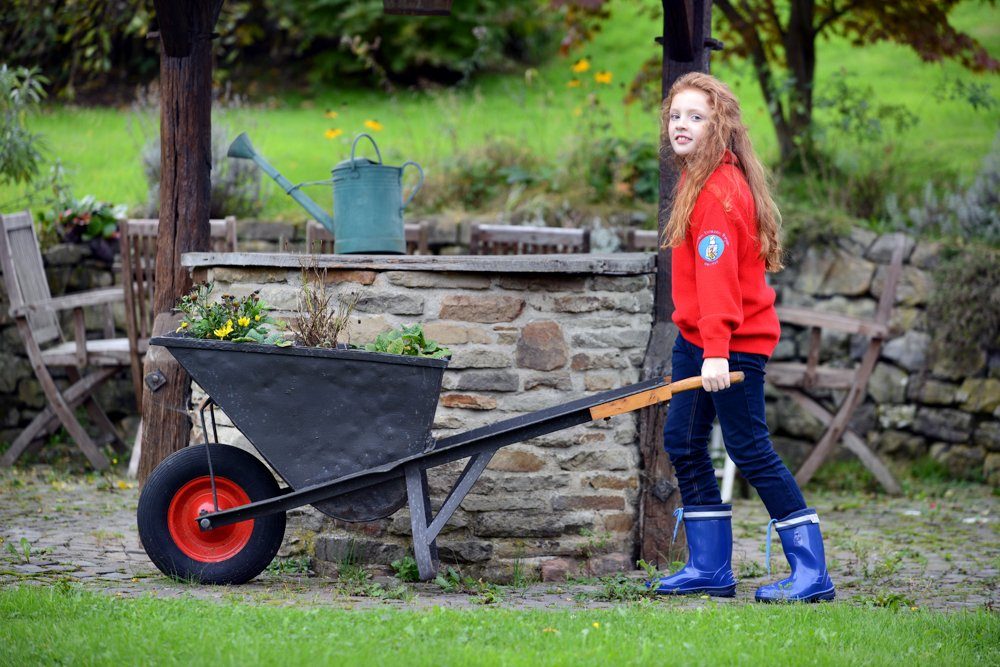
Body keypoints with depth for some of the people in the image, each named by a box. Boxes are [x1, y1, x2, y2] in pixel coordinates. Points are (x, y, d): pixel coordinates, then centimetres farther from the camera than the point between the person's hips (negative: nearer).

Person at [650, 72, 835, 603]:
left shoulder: (720, 189, -19)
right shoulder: (697, 180, 12)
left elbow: (718, 275, -26)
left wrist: (716, 352, -31)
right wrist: (701, 344, 16)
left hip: (734, 341, -10)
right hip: (695, 338, 10)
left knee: (750, 450, -7)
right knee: (683, 442, 11)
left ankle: (812, 573, -2)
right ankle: (710, 568, 17)